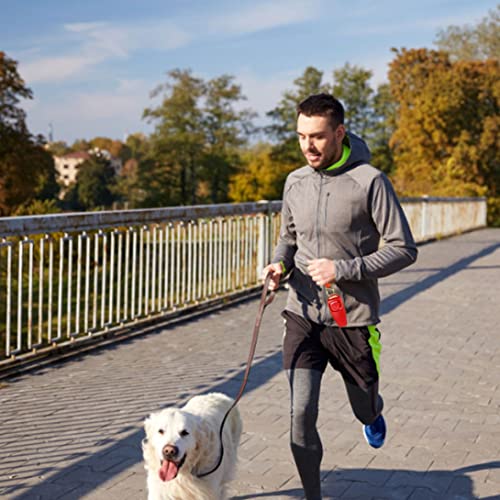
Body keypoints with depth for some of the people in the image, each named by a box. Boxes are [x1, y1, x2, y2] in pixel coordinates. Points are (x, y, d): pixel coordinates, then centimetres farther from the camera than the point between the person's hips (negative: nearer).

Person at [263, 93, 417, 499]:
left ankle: (373, 413, 56)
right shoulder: (296, 182, 4)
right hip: (302, 316, 3)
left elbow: (404, 249, -10)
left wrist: (344, 269, -20)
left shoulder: (370, 182, -12)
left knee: (365, 409, 18)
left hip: (353, 318, -3)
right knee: (301, 416, -6)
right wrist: (280, 263, -3)